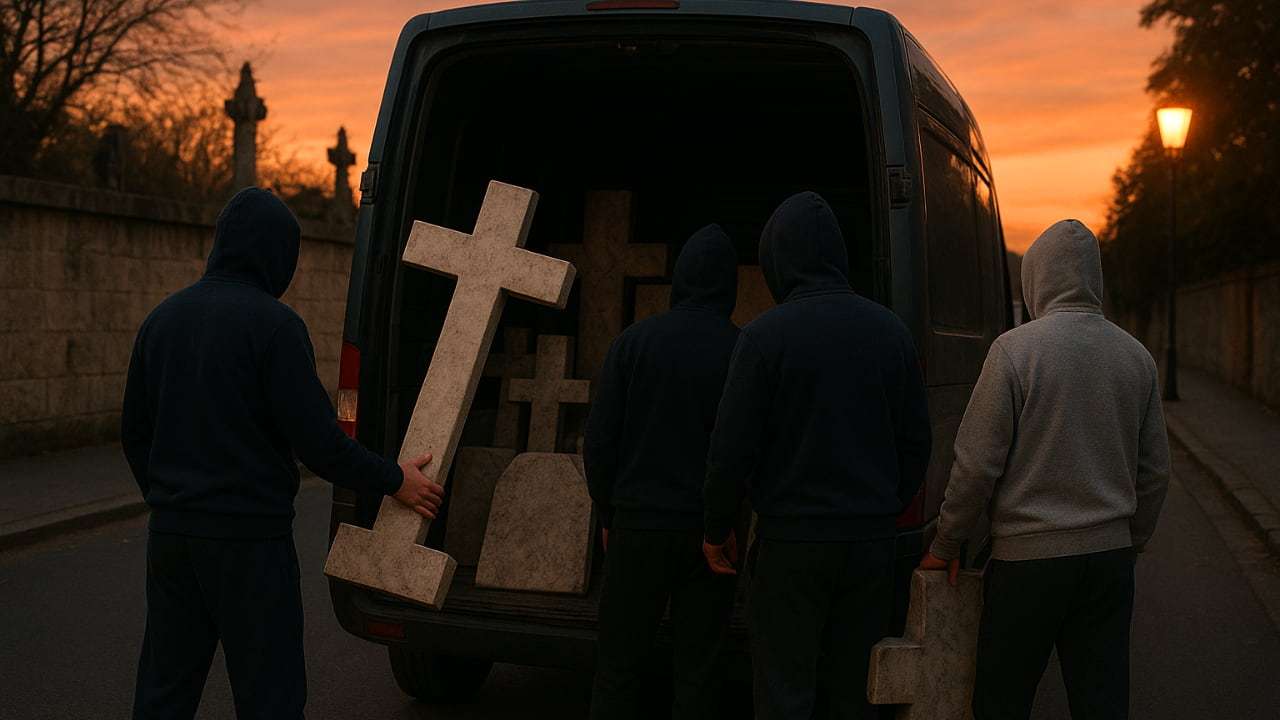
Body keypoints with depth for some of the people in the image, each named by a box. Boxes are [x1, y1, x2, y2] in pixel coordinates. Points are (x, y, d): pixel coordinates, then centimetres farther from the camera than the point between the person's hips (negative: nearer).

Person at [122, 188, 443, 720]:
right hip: (249, 537, -7)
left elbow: (135, 432, 14)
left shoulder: (163, 317, 8)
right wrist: (394, 481, -2)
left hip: (171, 534, 7)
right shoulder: (274, 325, -13)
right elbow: (316, 439, -16)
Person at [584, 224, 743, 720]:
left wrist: (608, 516, 11)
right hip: (709, 531, 0)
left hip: (638, 525, 0)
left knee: (621, 666, 10)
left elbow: (599, 443, -1)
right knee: (696, 669, 8)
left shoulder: (634, 341, -3)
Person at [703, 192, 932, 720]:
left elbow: (732, 450, -10)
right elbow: (916, 443, 8)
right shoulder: (891, 331, 3)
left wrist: (717, 530, 4)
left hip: (791, 542, -4)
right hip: (870, 541, 4)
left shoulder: (766, 335, -11)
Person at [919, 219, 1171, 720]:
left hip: (1029, 557, -5)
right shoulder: (1136, 356, 6)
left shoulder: (1015, 349, -10)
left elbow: (978, 463, -11)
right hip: (1110, 555, 5)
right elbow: (1155, 471, 12)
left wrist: (946, 545, 0)